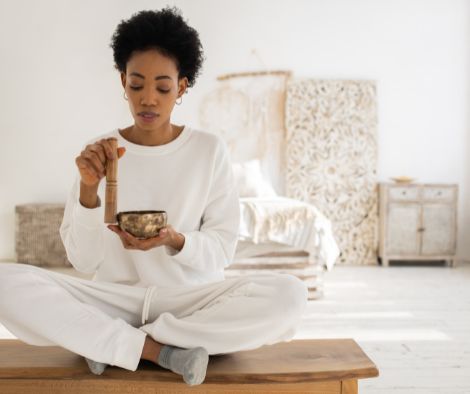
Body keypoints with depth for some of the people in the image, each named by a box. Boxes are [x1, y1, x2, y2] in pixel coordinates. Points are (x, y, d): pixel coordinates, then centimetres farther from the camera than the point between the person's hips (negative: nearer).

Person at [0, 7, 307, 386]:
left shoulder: (210, 149, 0)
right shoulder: (98, 152, 2)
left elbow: (221, 250, -2)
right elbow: (83, 259, -2)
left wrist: (175, 241, -22)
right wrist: (88, 188, -18)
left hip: (192, 298, 1)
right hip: (115, 299, 0)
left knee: (289, 295, -28)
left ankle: (113, 341, -17)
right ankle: (160, 350, -21)